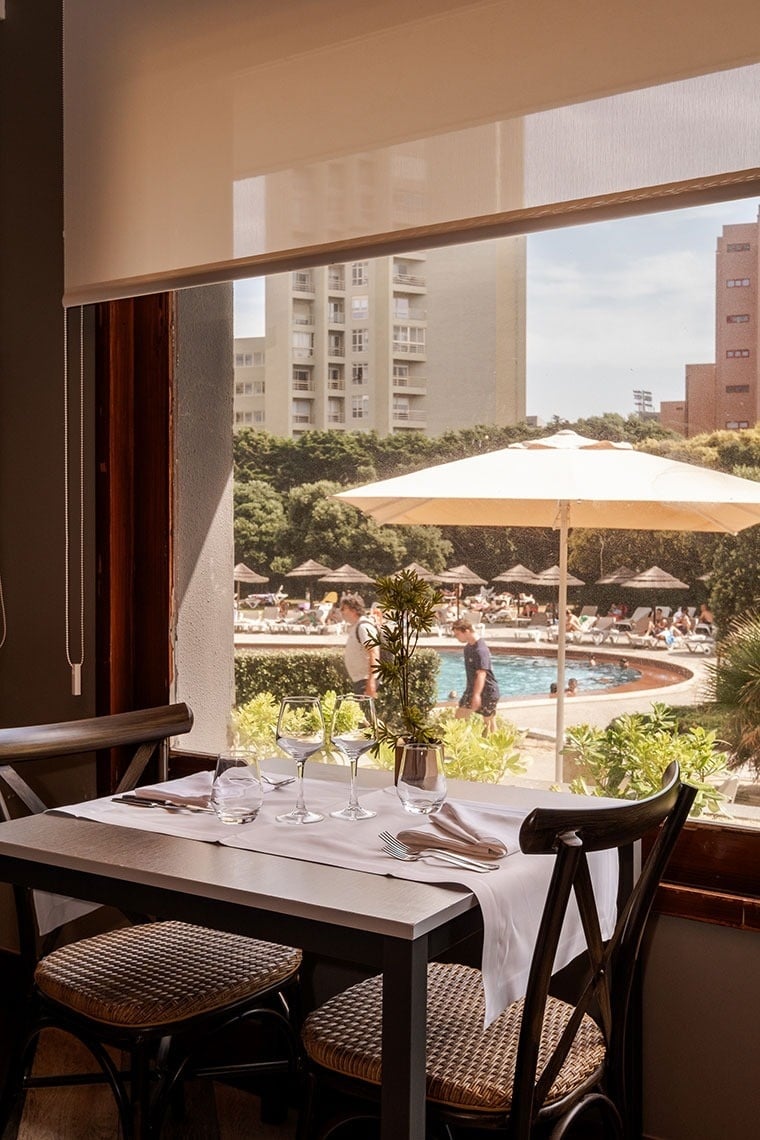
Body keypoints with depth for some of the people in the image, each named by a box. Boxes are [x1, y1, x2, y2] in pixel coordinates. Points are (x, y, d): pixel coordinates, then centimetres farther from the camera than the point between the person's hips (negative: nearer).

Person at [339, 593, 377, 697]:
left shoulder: (364, 627, -14)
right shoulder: (354, 627, 17)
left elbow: (373, 654, -23)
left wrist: (370, 682, -28)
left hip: (366, 680, -10)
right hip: (358, 680, 10)